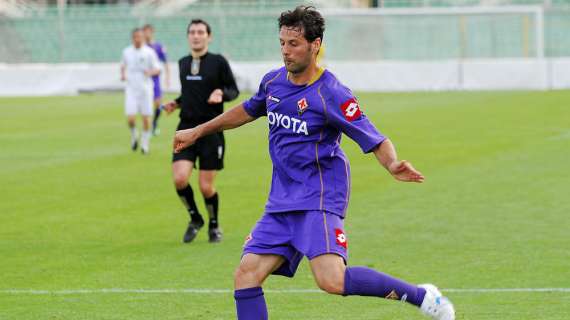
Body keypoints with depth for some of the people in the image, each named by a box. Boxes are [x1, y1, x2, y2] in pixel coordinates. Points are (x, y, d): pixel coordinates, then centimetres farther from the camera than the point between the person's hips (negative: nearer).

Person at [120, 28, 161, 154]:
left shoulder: (149, 52, -3)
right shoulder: (126, 52, 5)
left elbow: (157, 69, -1)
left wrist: (150, 72, -22)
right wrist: (122, 74, 3)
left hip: (145, 89, -1)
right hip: (131, 89, 1)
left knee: (146, 117, 1)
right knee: (130, 118, -10)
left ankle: (145, 142, 18)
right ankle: (134, 135, 19)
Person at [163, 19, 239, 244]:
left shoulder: (218, 61, -3)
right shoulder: (183, 63, 12)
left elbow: (234, 90, 1)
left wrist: (221, 94, -19)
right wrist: (176, 103, 7)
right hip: (186, 128, 4)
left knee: (206, 186, -2)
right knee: (179, 178, -14)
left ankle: (214, 225, 26)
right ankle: (195, 219, 12)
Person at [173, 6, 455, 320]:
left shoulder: (331, 94, -14)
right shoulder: (273, 81, 7)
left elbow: (376, 141, -14)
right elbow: (248, 110, 29)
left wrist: (393, 165, -35)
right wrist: (197, 132, 36)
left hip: (319, 199, -7)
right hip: (281, 203, 7)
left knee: (332, 280, -26)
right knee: (246, 276, -3)